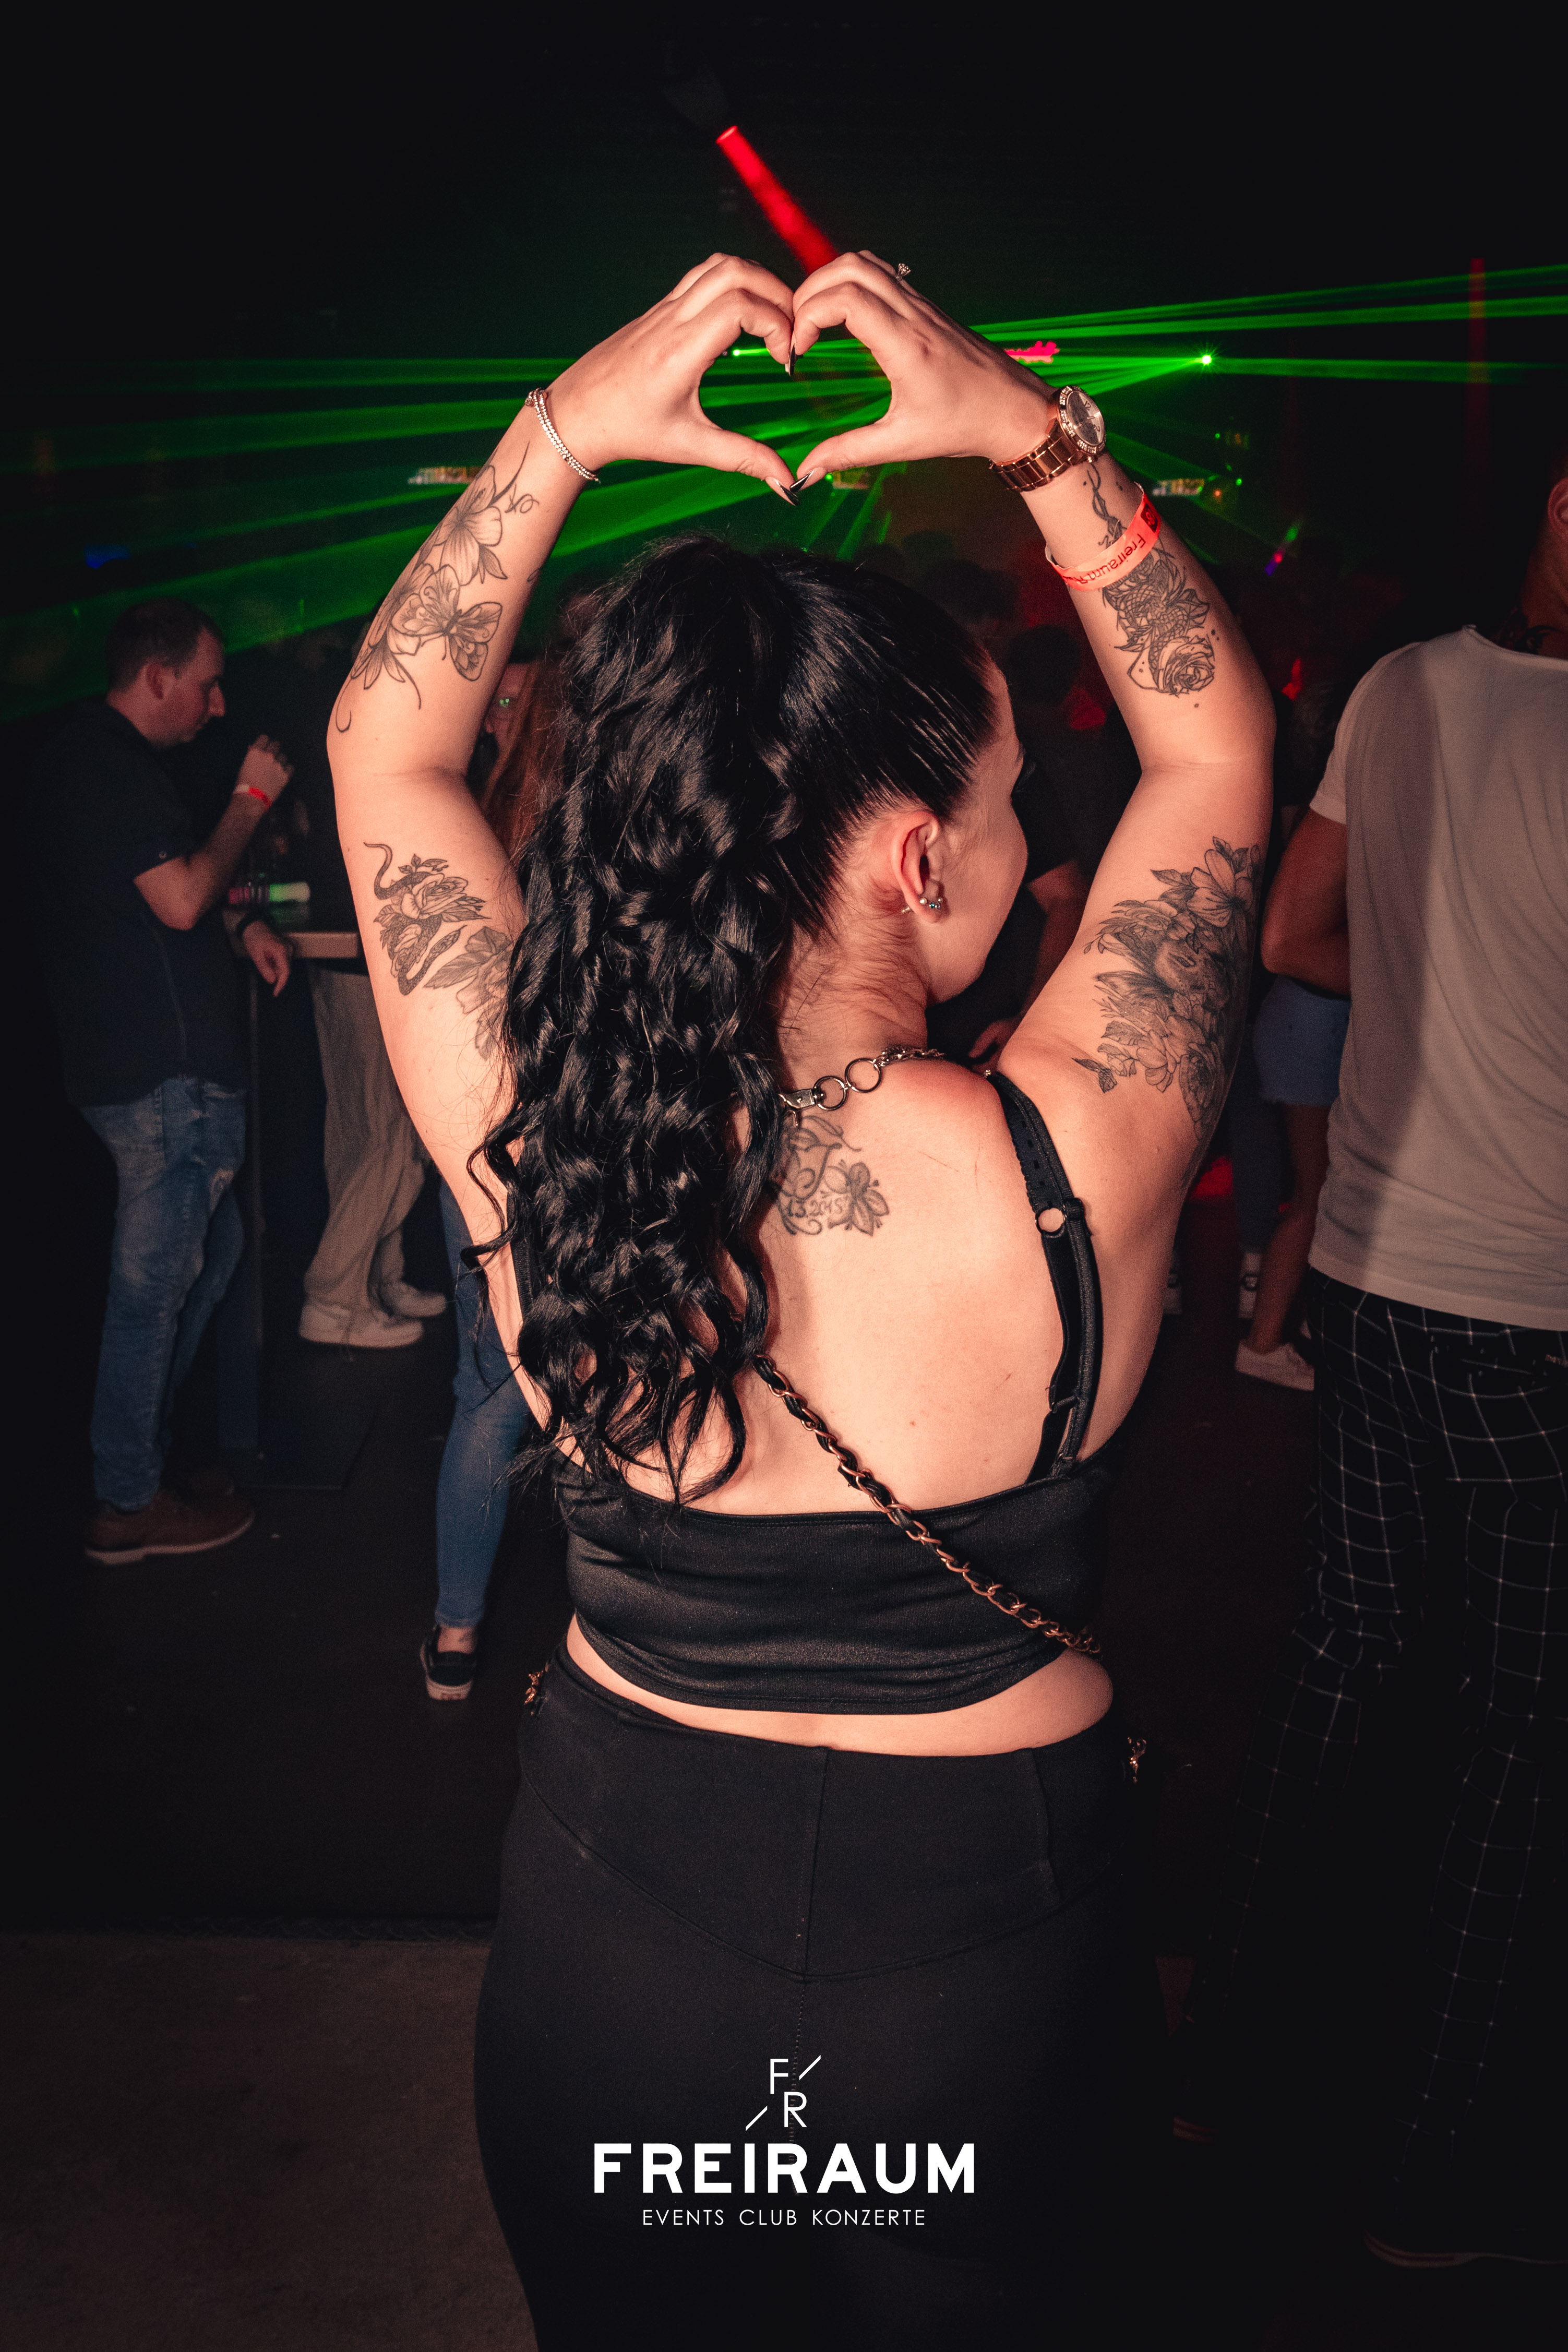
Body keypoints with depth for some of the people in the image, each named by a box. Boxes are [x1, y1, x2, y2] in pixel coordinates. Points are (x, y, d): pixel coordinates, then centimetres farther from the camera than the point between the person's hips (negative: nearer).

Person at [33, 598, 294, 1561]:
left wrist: (242, 926, 14)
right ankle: (128, 1503, 9)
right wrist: (250, 799, -9)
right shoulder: (103, 764, -15)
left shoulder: (109, 759, 19)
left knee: (212, 1251, 19)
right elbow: (180, 900, -19)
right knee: (156, 1281, -2)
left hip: (172, 1064, 11)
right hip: (162, 1074, -11)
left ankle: (139, 1456, 29)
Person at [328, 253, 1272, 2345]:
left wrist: (565, 432, -8)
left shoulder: (530, 1145, -22)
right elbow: (1217, 732, -8)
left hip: (614, 1919, 2)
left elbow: (387, 744, -4)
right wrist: (1033, 437, -11)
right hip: (986, 1938, -1)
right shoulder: (1068, 1173, -26)